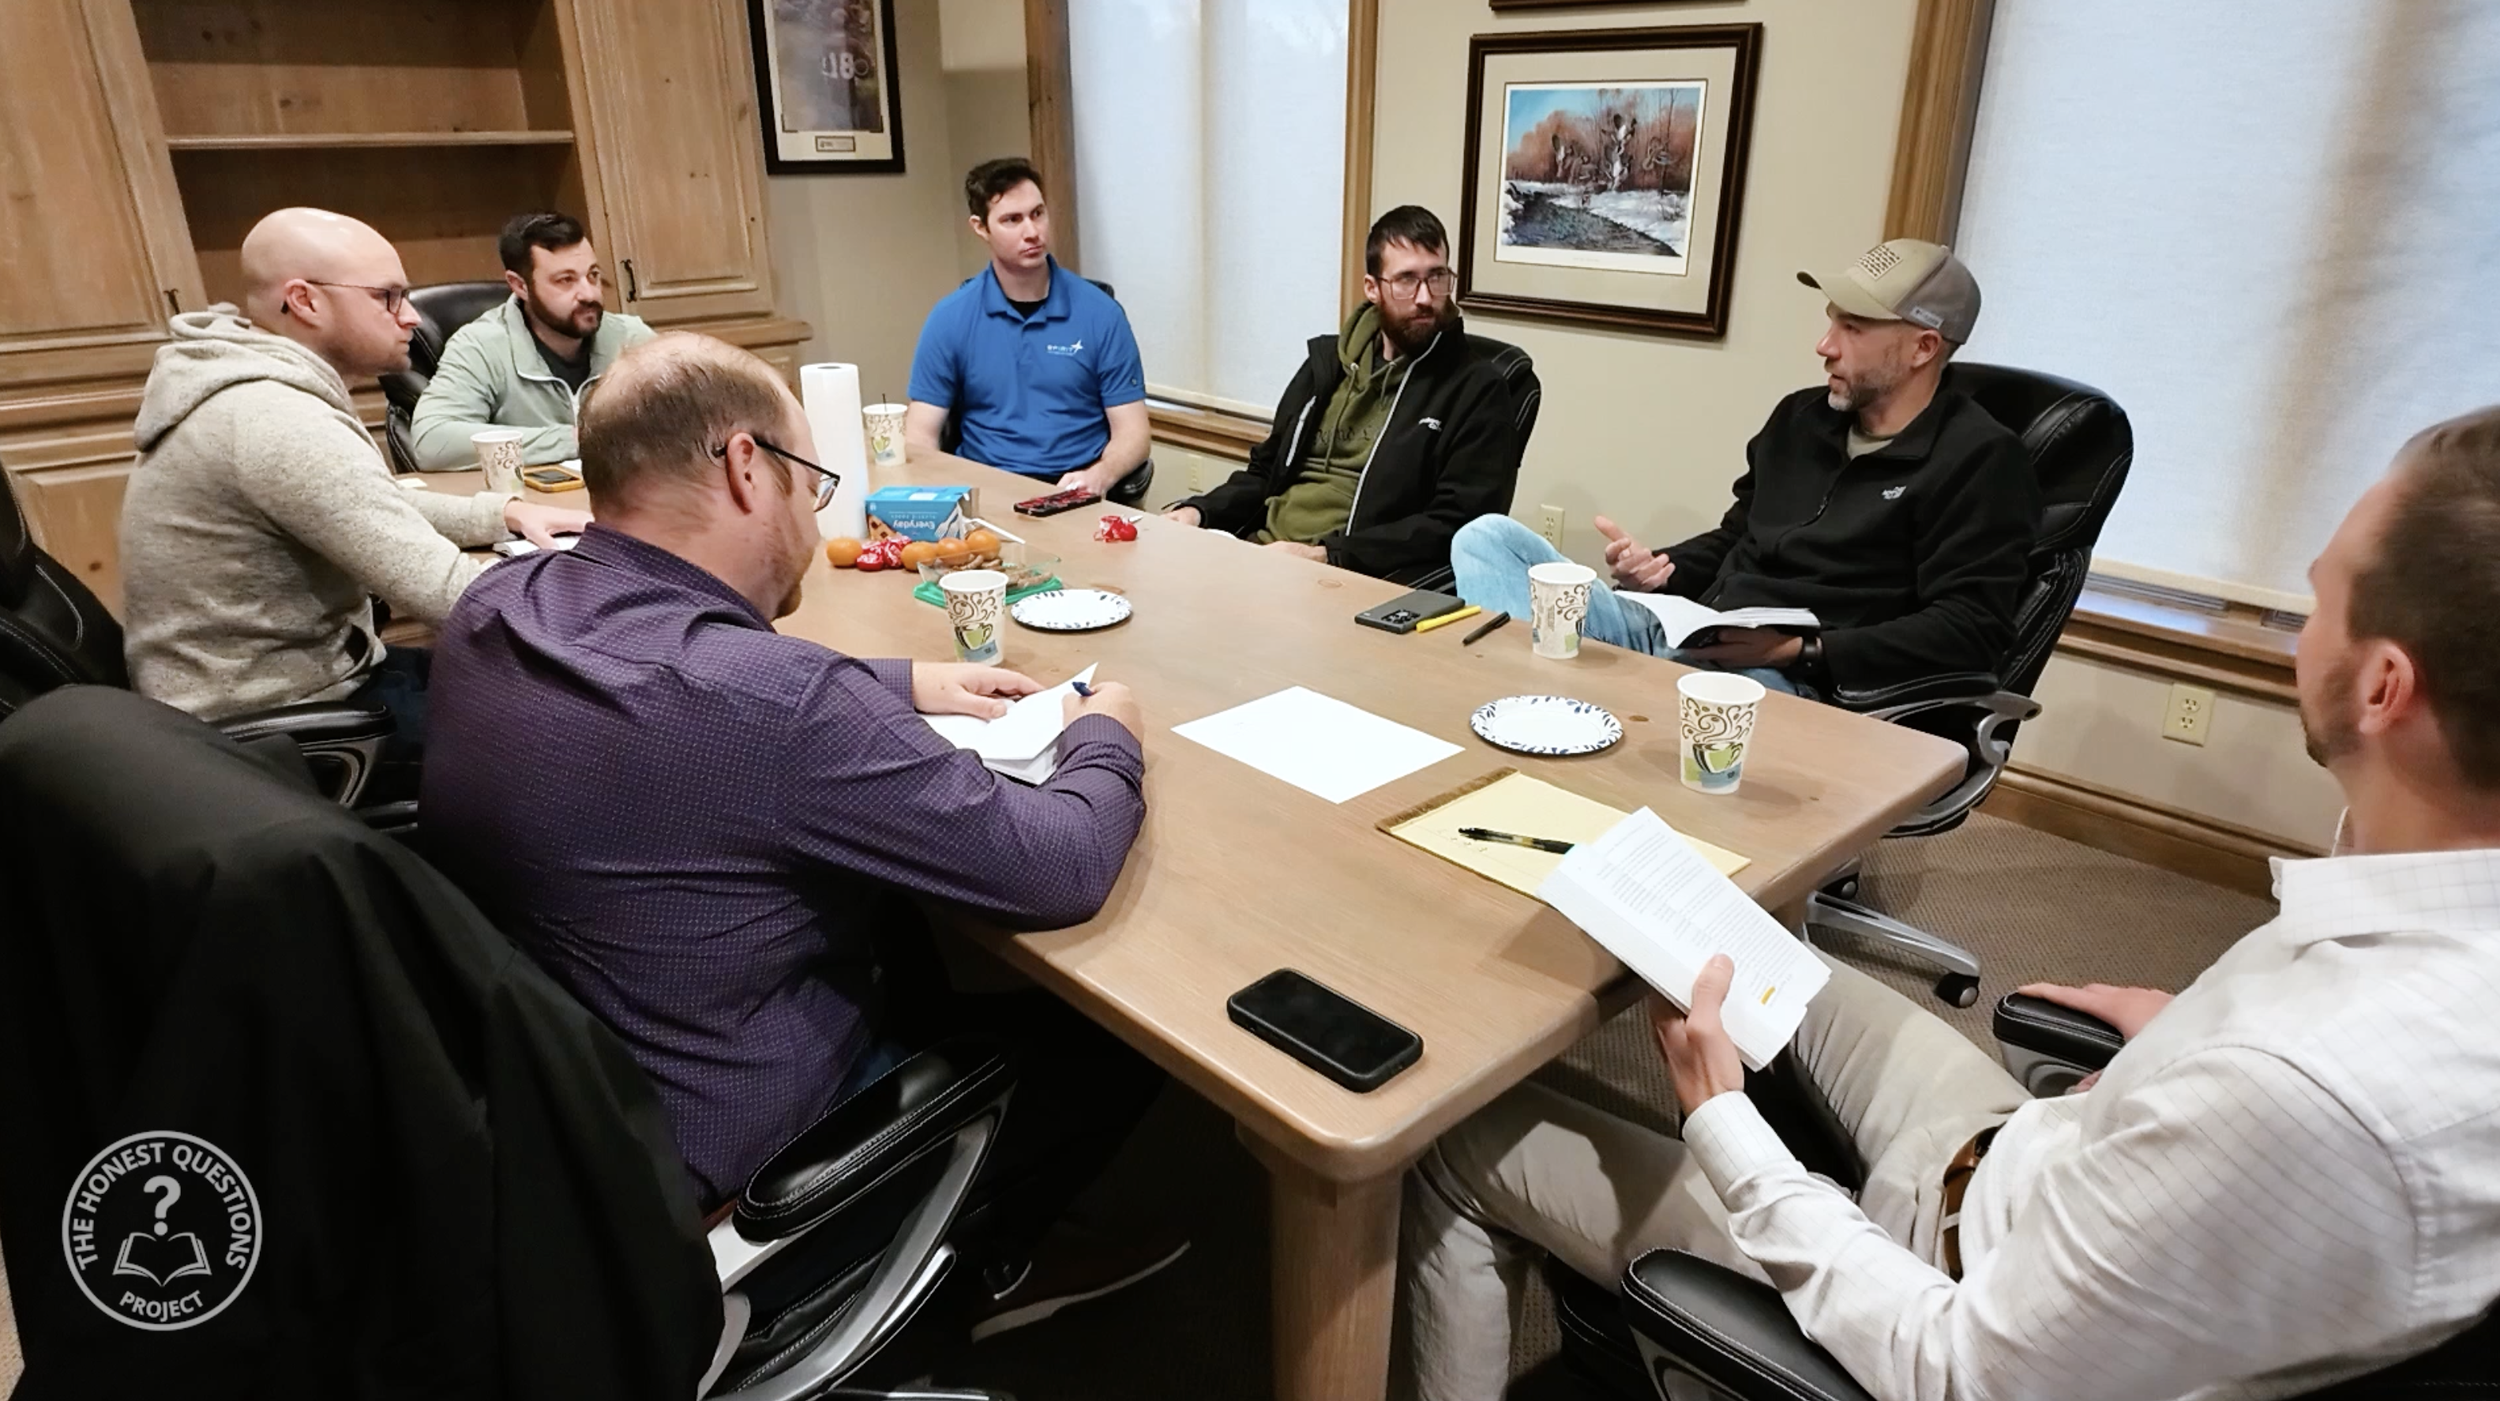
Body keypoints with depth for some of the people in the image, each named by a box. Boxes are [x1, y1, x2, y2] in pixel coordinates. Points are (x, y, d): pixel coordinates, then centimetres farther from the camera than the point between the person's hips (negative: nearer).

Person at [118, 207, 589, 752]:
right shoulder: (278, 420, -26)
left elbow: (379, 509, 18)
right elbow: (443, 593, -29)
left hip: (278, 681, 9)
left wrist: (505, 512, 4)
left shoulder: (260, 384, 6)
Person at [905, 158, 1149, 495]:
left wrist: (1098, 477, -21)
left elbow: (1132, 433, 0)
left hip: (1077, 492, 0)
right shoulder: (950, 319, 3)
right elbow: (920, 437, 3)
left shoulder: (1100, 313, 1)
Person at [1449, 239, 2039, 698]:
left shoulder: (1978, 460, -3)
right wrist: (1660, 569, 7)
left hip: (1795, 683, -7)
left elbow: (1972, 630, -11)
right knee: (1487, 538, -9)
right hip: (1684, 632, 8)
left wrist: (1803, 651, -19)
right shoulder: (1802, 417, 18)